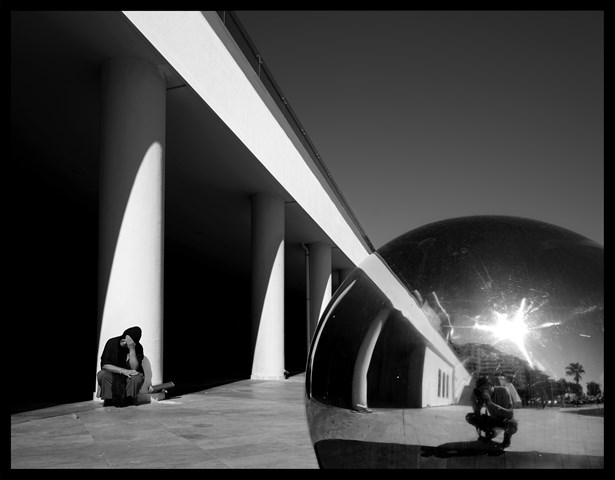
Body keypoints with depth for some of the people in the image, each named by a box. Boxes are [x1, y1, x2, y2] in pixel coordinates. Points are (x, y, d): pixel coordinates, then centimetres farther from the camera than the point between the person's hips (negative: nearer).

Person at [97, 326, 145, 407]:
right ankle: (108, 400, -12)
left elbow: (134, 368, -23)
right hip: (112, 376, 1)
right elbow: (104, 365, -16)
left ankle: (130, 400, -9)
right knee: (101, 375, -29)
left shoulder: (138, 348, -13)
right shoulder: (112, 343, -12)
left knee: (137, 378, -33)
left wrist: (132, 349, -31)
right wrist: (123, 371, -26)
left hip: (129, 377, -1)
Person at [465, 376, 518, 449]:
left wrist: (490, 403, -41)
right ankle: (490, 433, 9)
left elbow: (510, 414, -34)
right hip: (492, 419, 4)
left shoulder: (503, 391, -27)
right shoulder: (482, 394, -16)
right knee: (468, 417, -15)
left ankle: (507, 436, -2)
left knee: (513, 424, -40)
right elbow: (477, 414, -13)